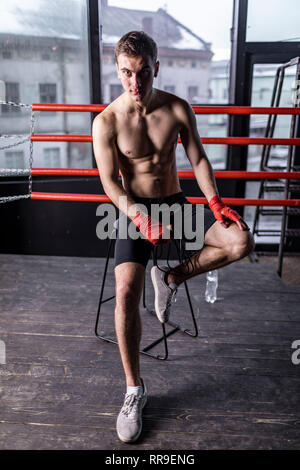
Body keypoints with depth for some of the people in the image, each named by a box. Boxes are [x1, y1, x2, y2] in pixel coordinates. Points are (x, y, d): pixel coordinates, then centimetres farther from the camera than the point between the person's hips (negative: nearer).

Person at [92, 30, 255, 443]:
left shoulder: (178, 109, -2)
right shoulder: (106, 122, -9)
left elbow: (198, 159, 4)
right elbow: (110, 182, -11)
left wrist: (216, 203, -10)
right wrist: (140, 218, -26)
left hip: (175, 202, 3)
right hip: (133, 208, -2)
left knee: (242, 242, -20)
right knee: (126, 293, -22)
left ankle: (172, 277, 4)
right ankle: (135, 389, -2)